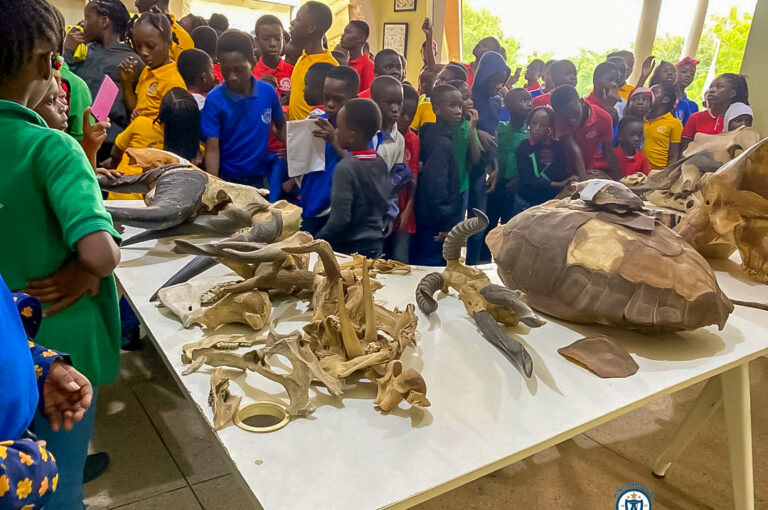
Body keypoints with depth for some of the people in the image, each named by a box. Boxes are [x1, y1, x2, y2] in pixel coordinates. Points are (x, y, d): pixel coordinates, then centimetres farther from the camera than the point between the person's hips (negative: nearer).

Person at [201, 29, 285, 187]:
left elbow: (281, 125, 11)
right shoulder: (214, 100, -12)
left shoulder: (268, 92, -5)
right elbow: (212, 149, -12)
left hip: (262, 178, 2)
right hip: (227, 180, -2)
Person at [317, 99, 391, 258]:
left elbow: (340, 219, -19)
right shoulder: (381, 163, 3)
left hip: (350, 250, -7)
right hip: (377, 246, 7)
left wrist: (317, 241, -6)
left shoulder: (345, 168, -18)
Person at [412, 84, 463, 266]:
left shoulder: (434, 135, 10)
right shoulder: (441, 142, -18)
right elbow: (436, 185, -24)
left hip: (427, 221, 9)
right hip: (435, 224, -9)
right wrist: (446, 224, -19)